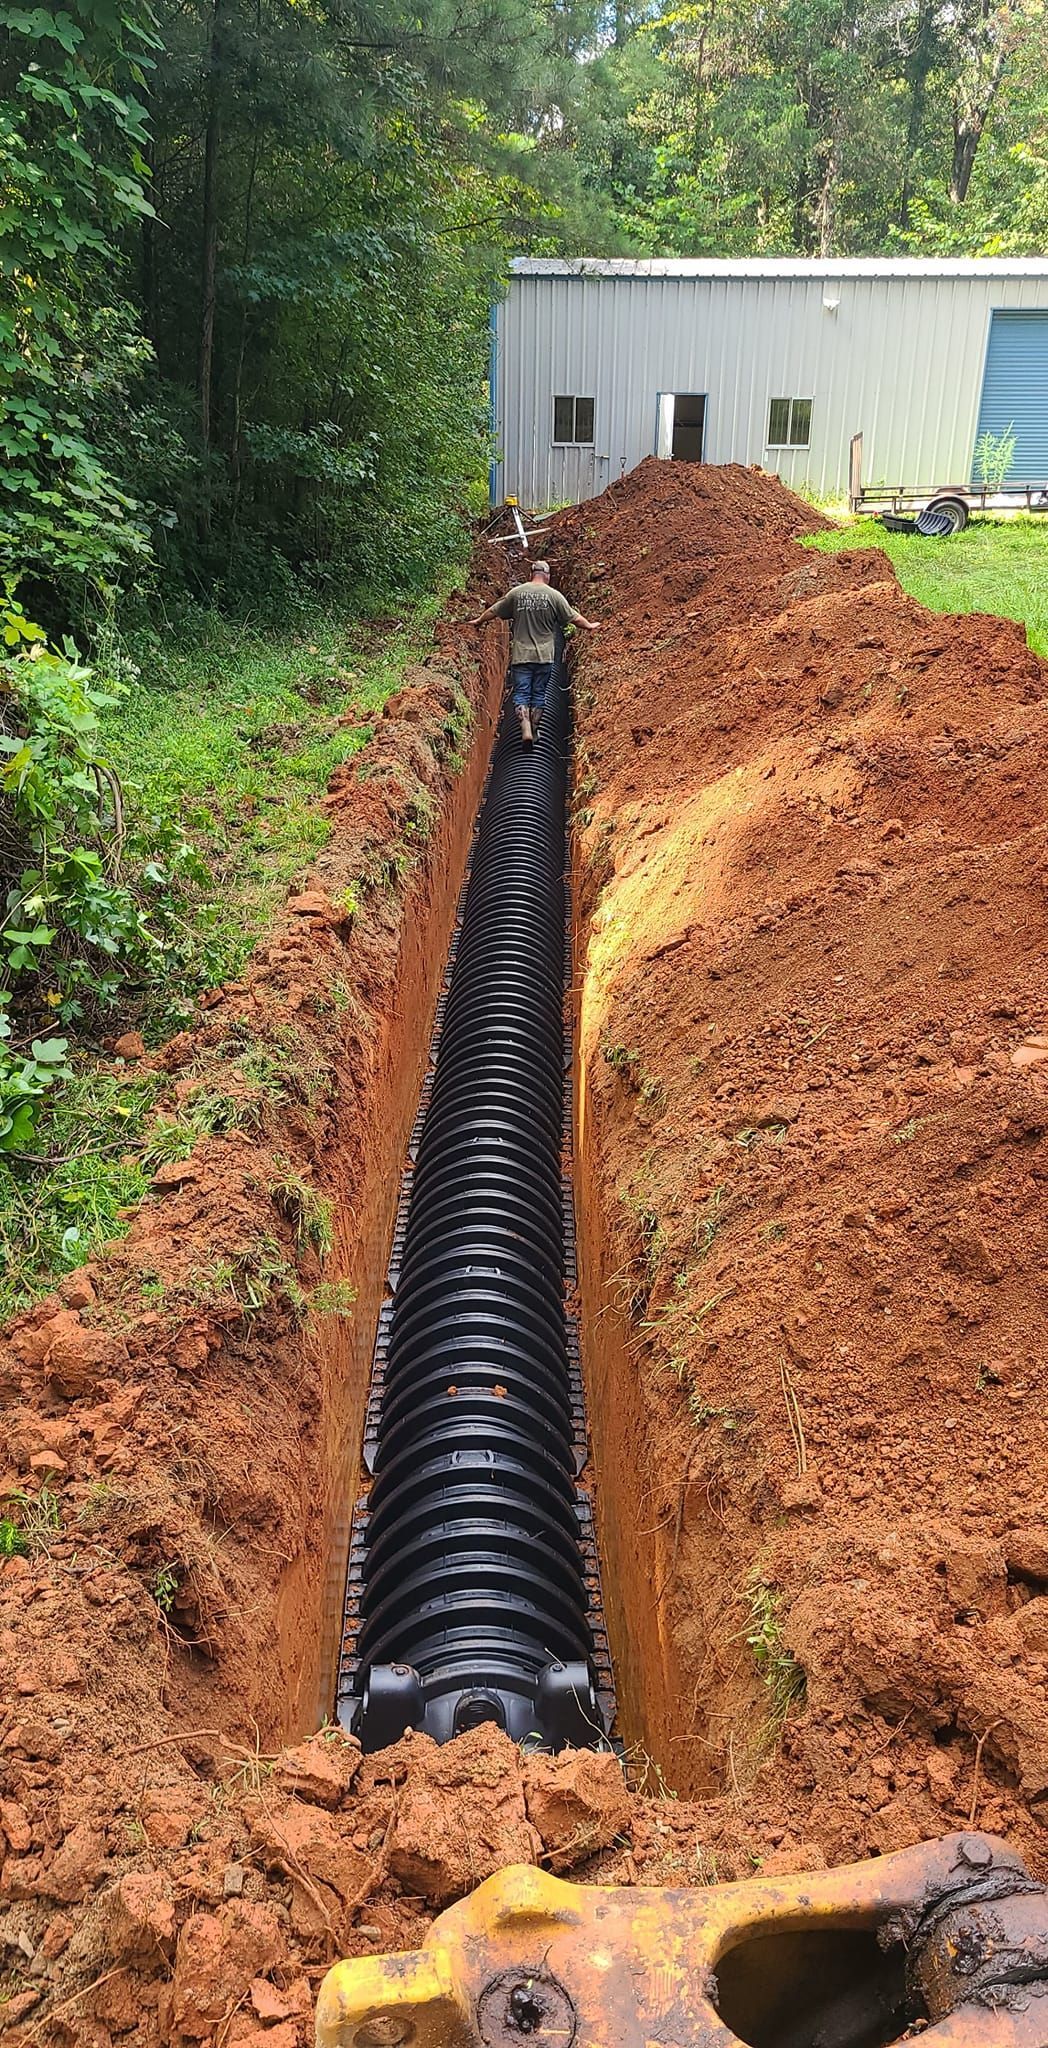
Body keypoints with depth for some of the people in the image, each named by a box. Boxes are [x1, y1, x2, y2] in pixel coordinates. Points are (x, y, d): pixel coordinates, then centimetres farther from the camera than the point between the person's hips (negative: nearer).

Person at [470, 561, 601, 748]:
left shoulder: (516, 593, 1)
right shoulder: (554, 595, -3)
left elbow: (494, 611, 11)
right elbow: (573, 617, 5)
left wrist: (478, 621, 29)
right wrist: (589, 626, 24)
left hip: (520, 655, 0)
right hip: (544, 656, 0)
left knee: (521, 693, 3)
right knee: (539, 694, 11)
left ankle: (526, 730, -14)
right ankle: (534, 731, 18)